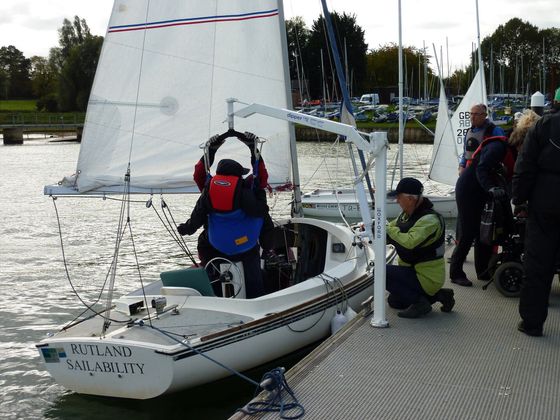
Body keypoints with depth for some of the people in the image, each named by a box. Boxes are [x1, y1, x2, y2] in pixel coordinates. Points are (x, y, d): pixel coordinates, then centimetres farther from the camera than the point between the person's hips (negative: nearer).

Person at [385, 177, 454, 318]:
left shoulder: (430, 220, -25)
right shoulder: (407, 214, 5)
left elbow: (410, 242, -40)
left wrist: (390, 229, -28)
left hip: (427, 278, -10)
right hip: (413, 270, 10)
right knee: (394, 301, 24)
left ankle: (419, 302, -13)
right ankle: (439, 295, 20)